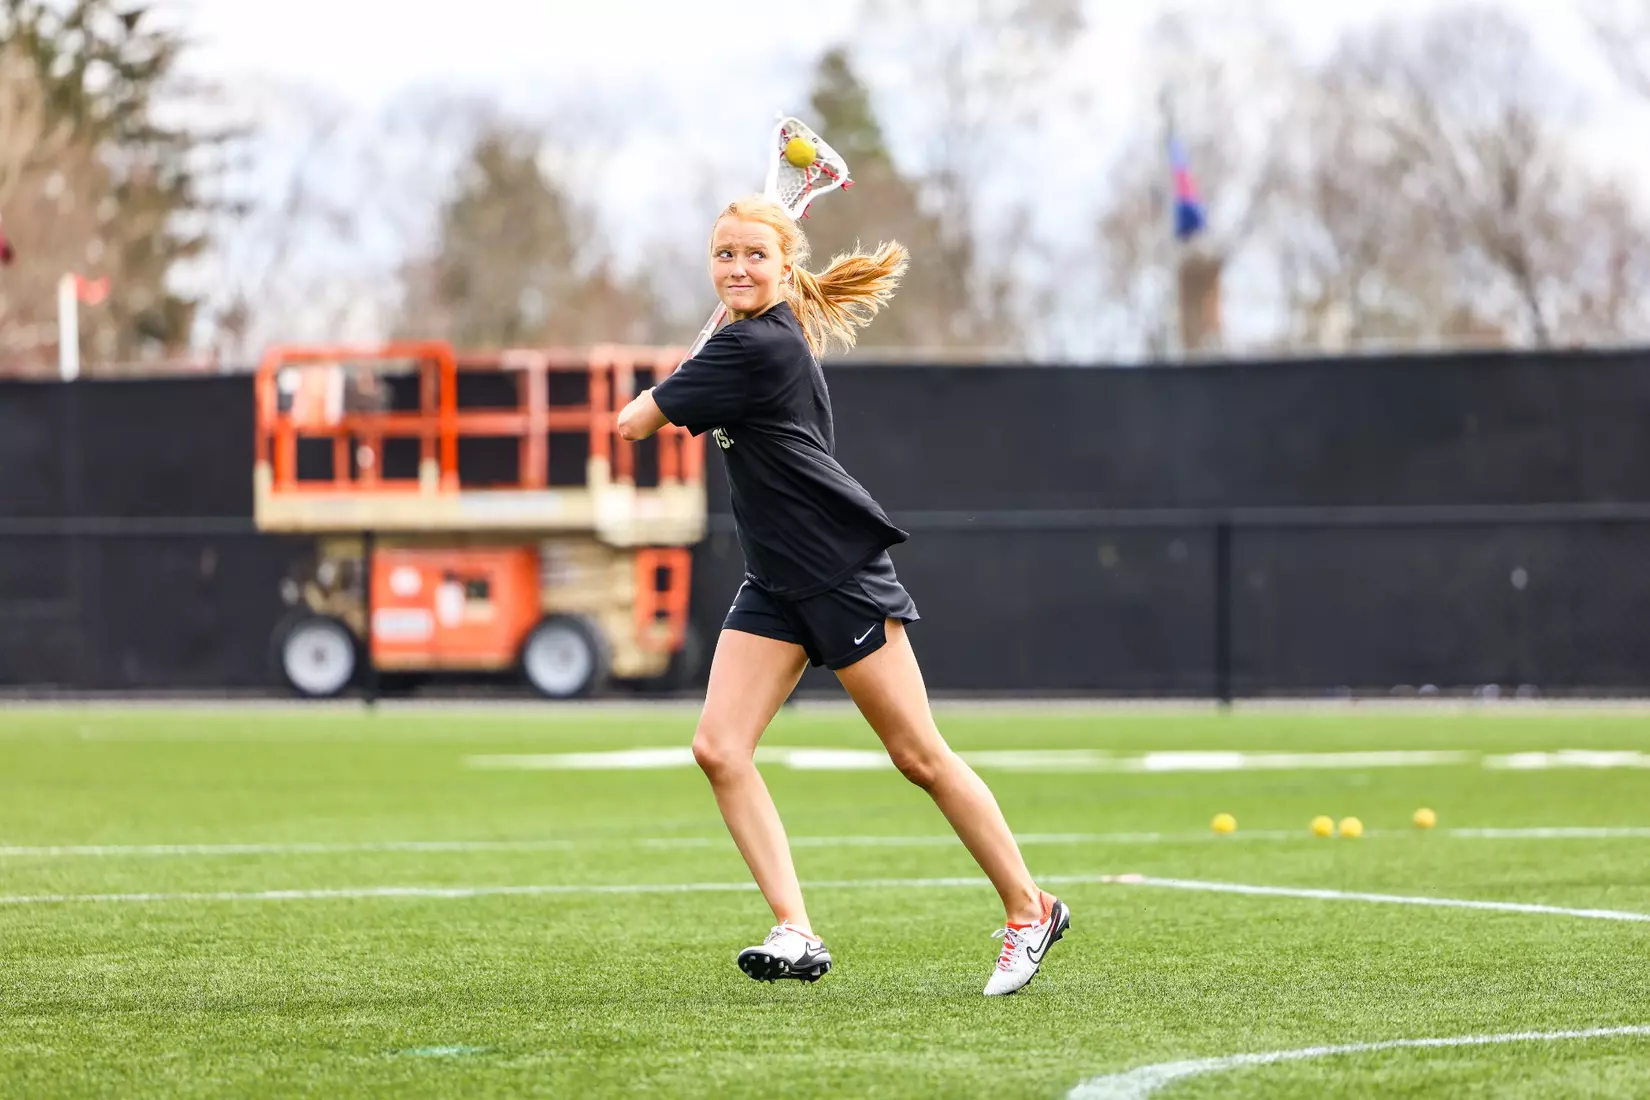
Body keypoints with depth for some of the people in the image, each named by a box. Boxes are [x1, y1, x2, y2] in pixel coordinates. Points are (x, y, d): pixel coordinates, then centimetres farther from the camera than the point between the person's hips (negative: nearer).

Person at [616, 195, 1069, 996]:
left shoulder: (753, 346, -17)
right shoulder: (775, 335, 11)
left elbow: (634, 423, -13)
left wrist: (651, 398, 6)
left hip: (840, 570, -9)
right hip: (777, 584, 9)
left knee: (919, 757, -1)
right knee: (719, 748, -7)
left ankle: (1029, 910, 14)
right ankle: (795, 934, -10)